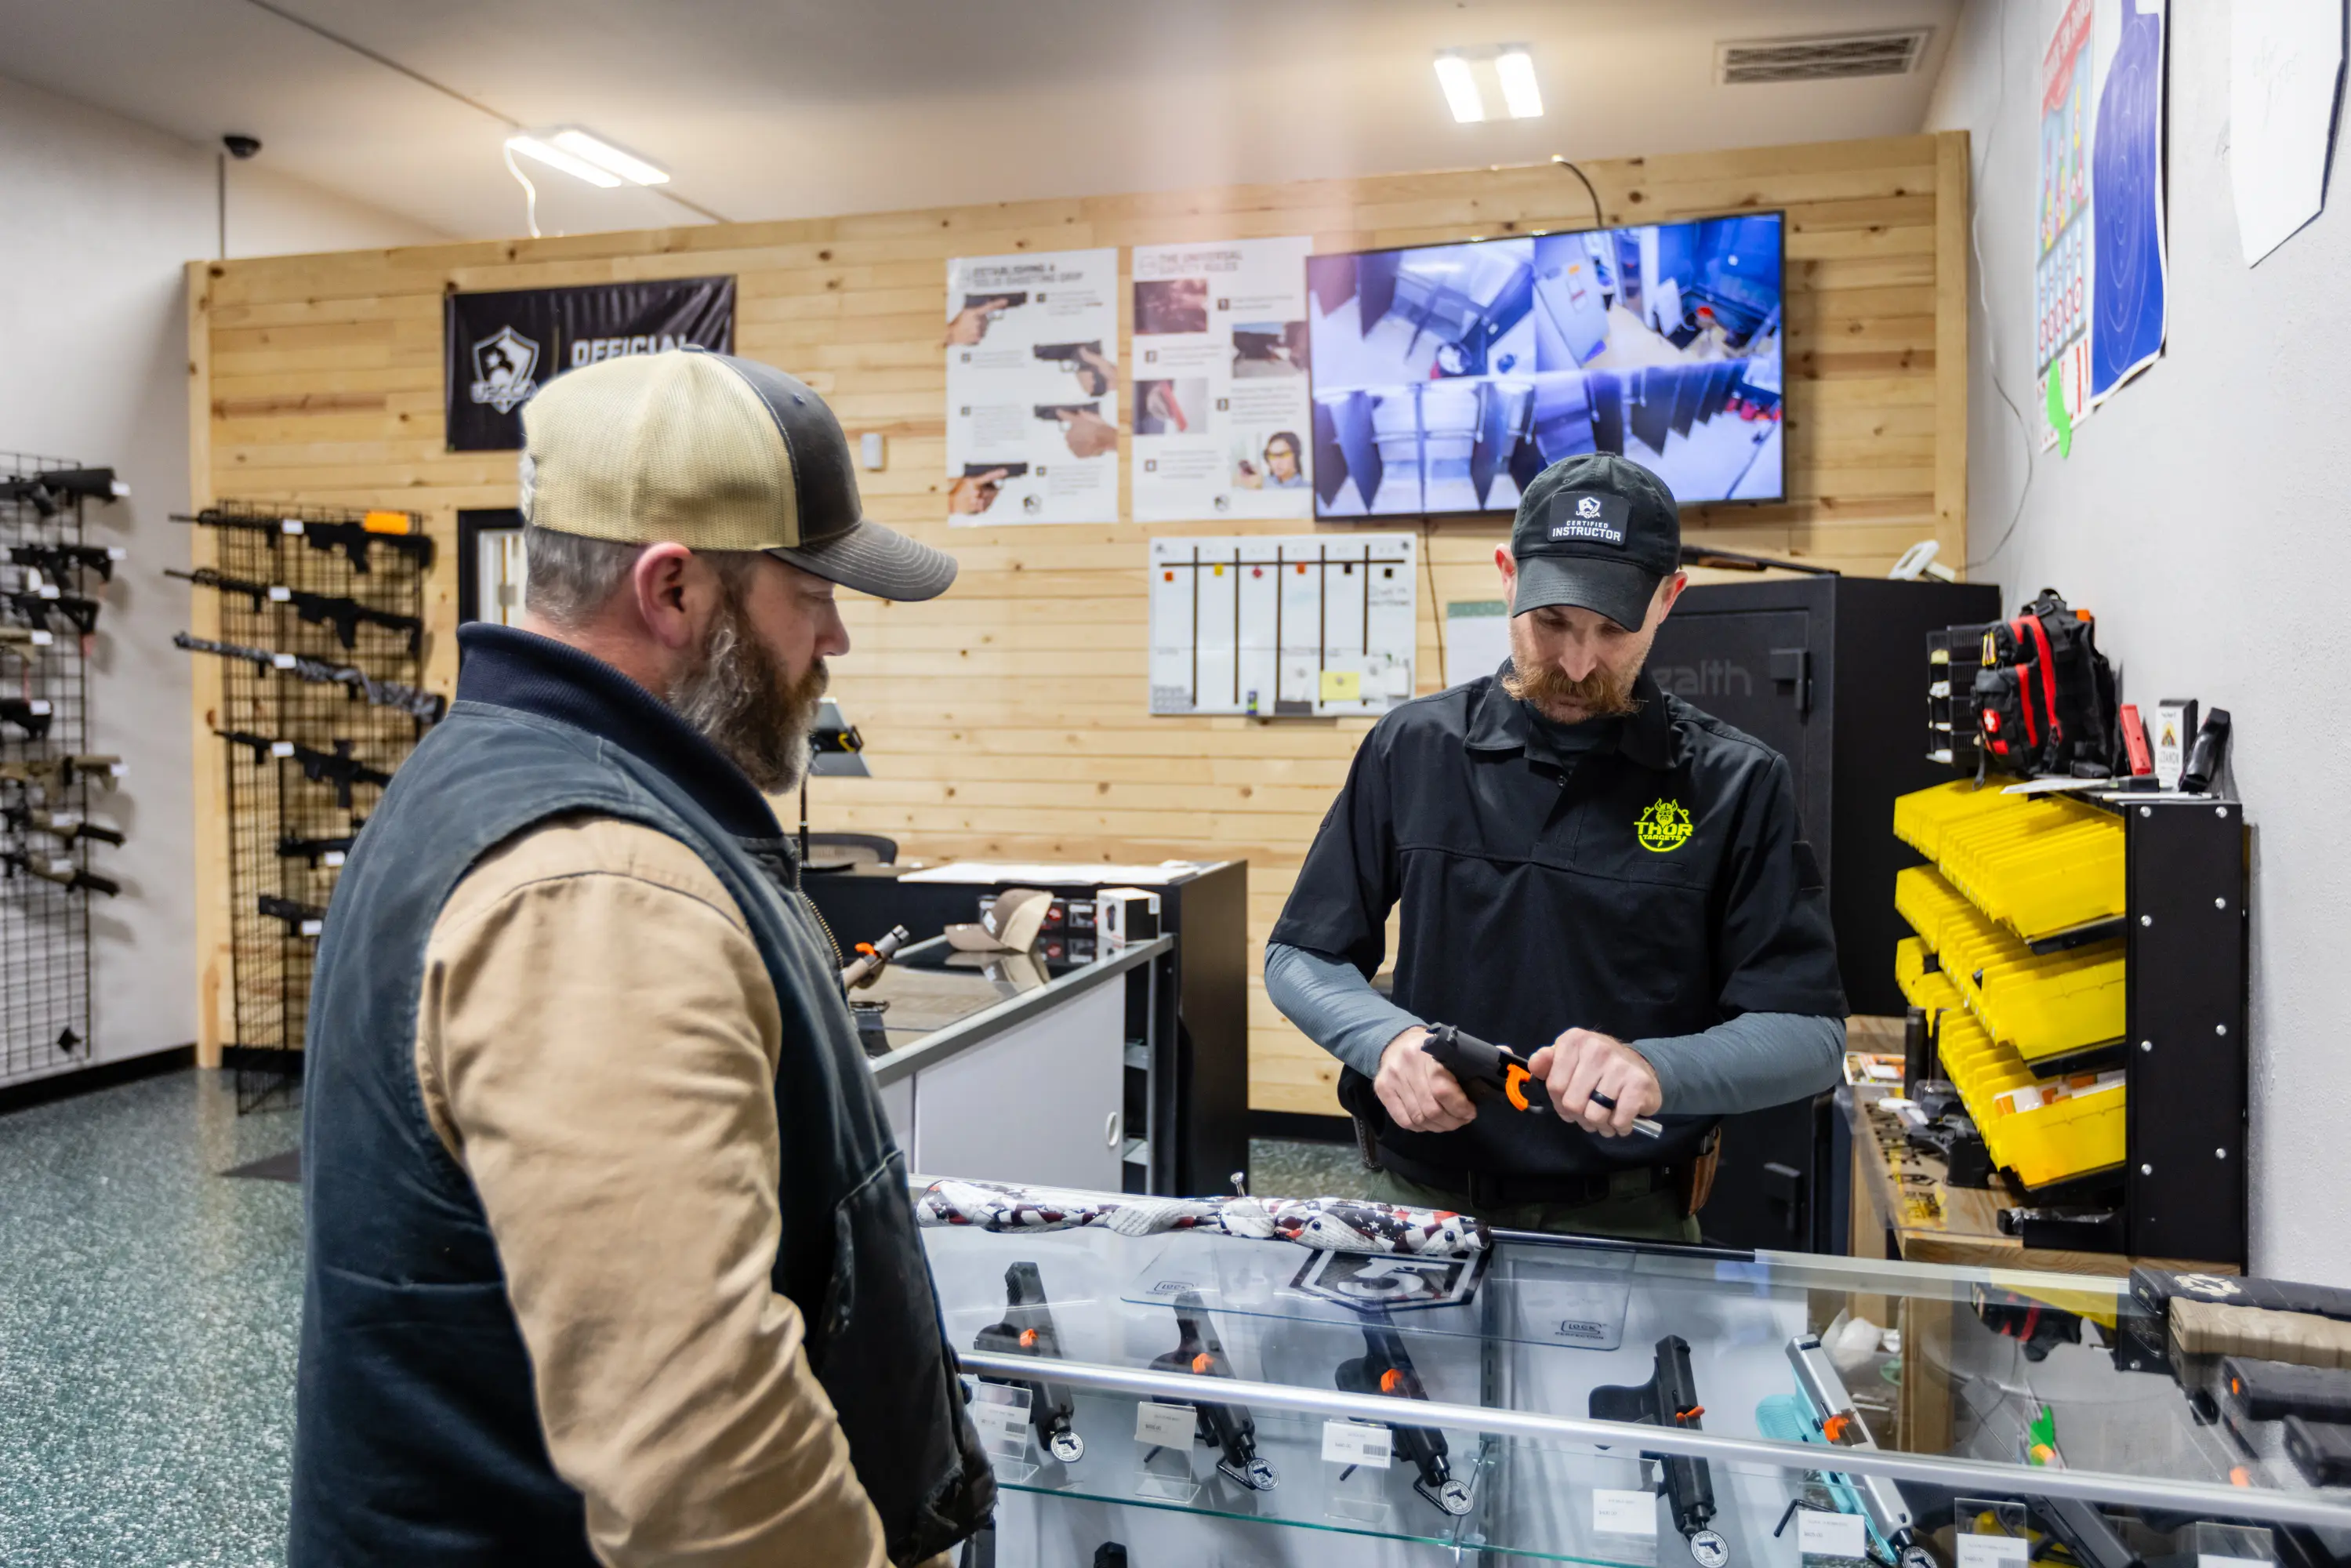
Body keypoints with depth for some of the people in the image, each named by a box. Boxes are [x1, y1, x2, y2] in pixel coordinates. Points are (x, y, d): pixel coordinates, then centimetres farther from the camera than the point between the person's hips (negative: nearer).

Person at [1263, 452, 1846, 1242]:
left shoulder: (1737, 784, -3)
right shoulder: (1413, 747, 2)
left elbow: (1810, 1035, -5)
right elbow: (1299, 957, 7)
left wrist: (1655, 1070, -24)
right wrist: (1388, 1039, -13)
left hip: (1629, 1227, -1)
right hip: (1419, 1202, 1)